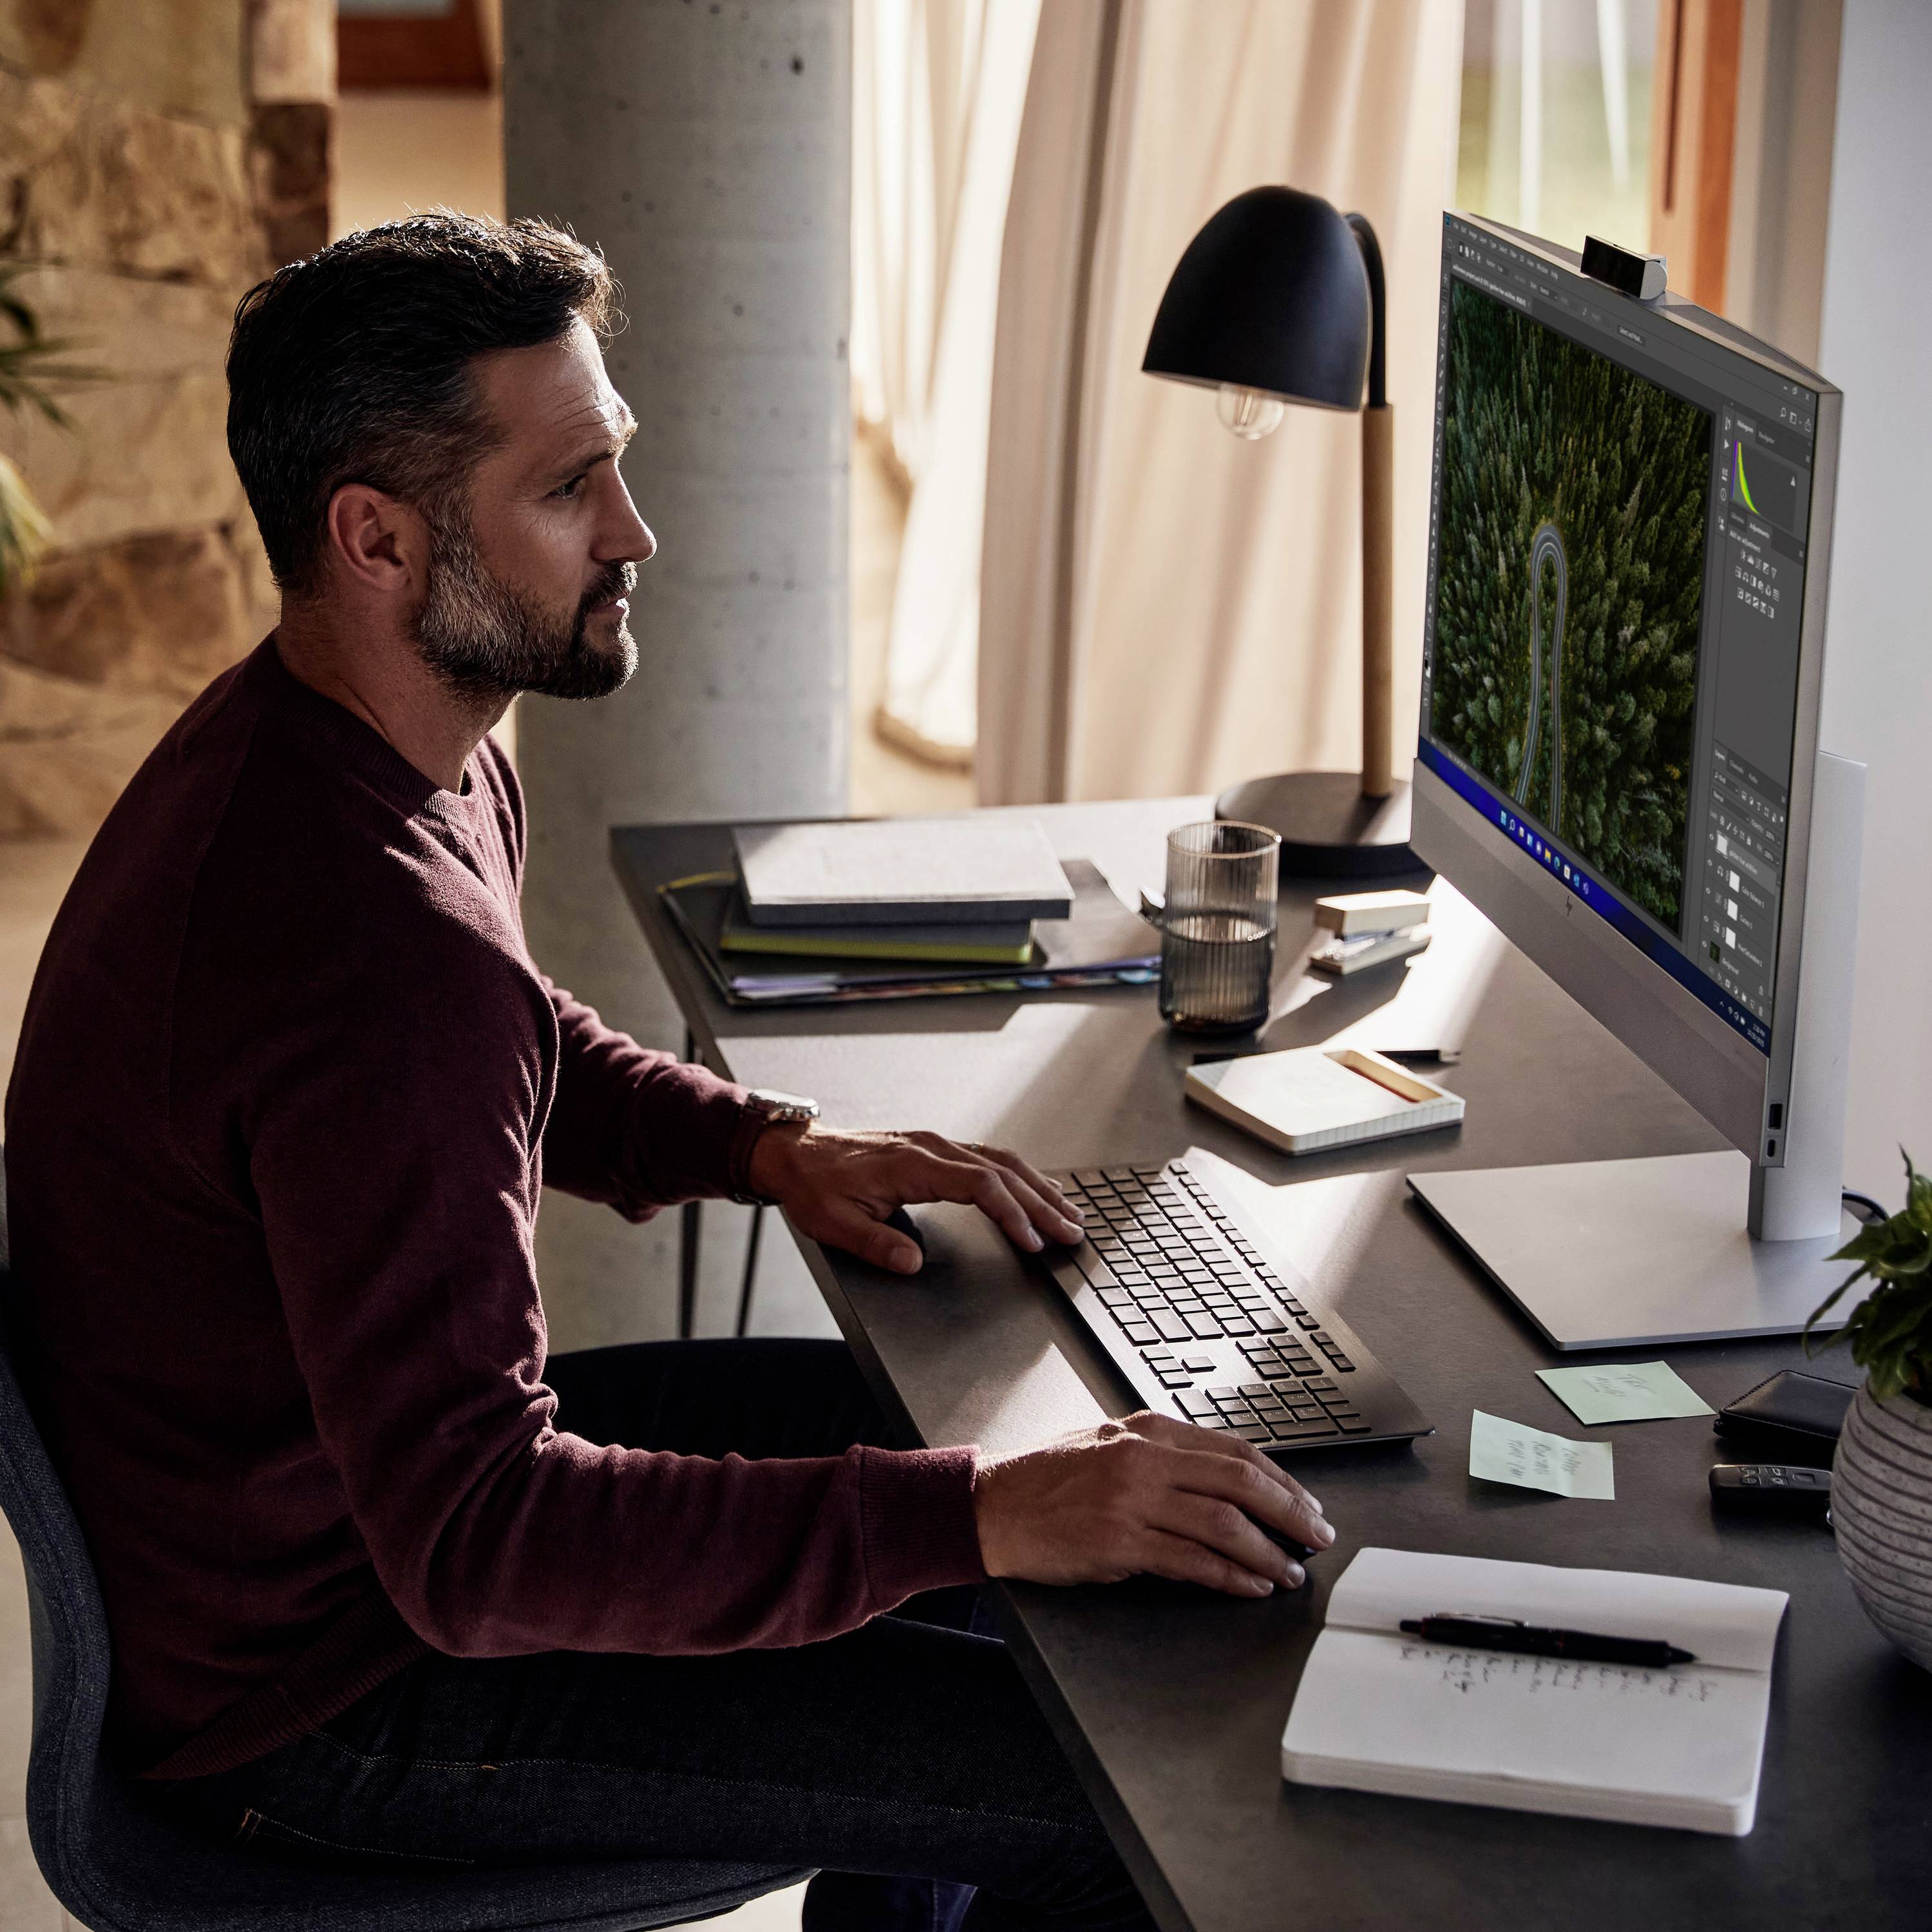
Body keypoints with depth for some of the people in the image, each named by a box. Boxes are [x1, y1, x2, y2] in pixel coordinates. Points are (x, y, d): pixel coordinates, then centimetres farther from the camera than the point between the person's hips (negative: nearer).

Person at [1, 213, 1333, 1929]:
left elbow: (523, 1044, 20)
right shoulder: (370, 953, -34)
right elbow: (472, 1547, -36)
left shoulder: (297, 746, 0)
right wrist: (986, 1518, -36)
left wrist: (766, 1150, 2)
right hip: (326, 1700, -10)